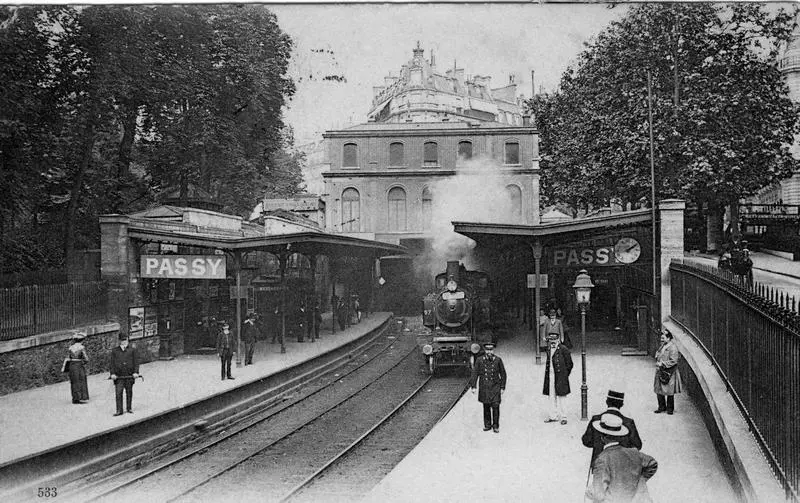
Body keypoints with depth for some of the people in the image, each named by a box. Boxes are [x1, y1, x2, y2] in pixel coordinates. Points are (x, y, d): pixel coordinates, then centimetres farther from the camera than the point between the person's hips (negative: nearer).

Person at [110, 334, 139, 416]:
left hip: (129, 375, 1)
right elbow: (112, 363, 8)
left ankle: (129, 408, 20)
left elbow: (136, 362, 6)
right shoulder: (114, 351, 11)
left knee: (129, 392, 8)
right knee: (118, 393, -7)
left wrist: (136, 372, -6)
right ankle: (119, 410, -5)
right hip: (119, 375, 0)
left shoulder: (132, 350, 9)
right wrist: (113, 374, -3)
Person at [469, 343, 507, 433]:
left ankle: (495, 426, 3)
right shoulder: (480, 360, -1)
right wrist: (473, 386, -6)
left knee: (495, 406, -7)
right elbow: (475, 373, 1)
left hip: (495, 387, -1)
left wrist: (503, 387, 1)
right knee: (486, 407, 7)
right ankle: (487, 425, 19)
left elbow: (503, 374, 4)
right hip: (484, 387, 1)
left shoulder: (498, 360, -2)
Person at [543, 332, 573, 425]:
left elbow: (569, 364, -5)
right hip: (551, 376, 7)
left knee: (560, 397, -6)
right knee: (553, 397, 10)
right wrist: (547, 375, 14)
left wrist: (564, 375, -4)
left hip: (560, 378, -7)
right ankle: (554, 416, 16)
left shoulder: (563, 349, -8)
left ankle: (563, 417, 2)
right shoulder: (549, 350, 13)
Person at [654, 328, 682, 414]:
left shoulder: (672, 347, -14)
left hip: (669, 373, -8)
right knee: (659, 390, 10)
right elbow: (658, 354, 27)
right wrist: (657, 361, 6)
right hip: (660, 372, 8)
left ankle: (670, 408, 13)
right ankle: (662, 407, 22)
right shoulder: (662, 346, 13)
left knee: (669, 392, 1)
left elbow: (673, 361, -20)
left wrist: (662, 364, -18)